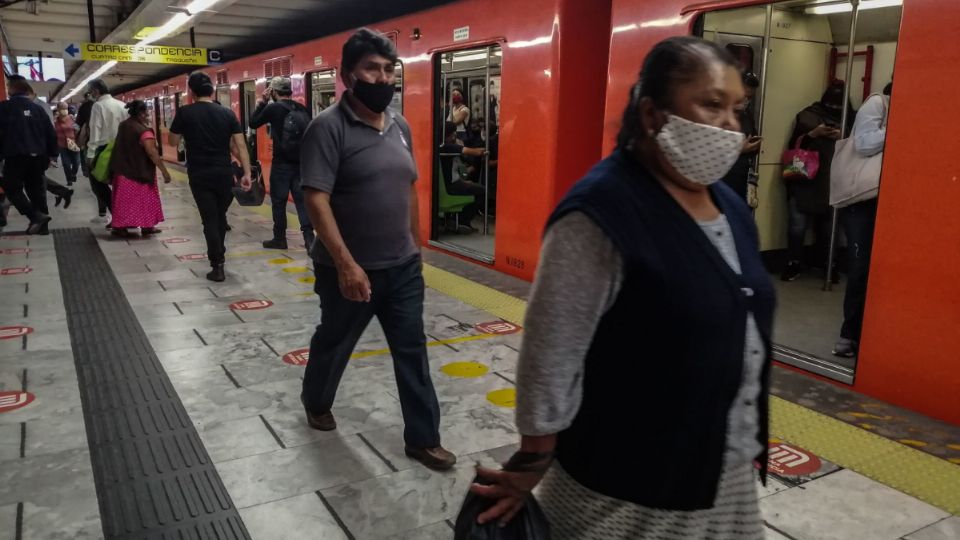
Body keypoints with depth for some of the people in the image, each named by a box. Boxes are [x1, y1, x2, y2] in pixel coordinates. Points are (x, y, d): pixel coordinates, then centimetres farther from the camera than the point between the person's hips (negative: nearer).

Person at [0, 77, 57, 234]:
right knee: (36, 189, 11)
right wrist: (52, 155, 14)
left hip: (16, 156, -5)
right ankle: (41, 225, 11)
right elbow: (51, 133, 9)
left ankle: (37, 216, -11)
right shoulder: (37, 108, 9)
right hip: (37, 156, 5)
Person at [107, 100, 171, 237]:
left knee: (124, 199, 11)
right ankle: (146, 226, 13)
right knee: (143, 199, 5)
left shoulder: (123, 125, 7)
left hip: (122, 169, 7)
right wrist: (164, 171, -23)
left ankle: (119, 226, 12)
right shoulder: (143, 131, -19)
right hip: (139, 172, -7)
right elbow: (152, 153, -26)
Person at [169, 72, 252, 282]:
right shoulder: (227, 113, 0)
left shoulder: (185, 113, -5)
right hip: (224, 173, 2)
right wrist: (247, 173, -4)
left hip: (199, 174, -2)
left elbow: (173, 142, 5)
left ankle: (217, 266, -1)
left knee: (209, 219, 1)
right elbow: (241, 146, -5)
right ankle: (219, 254, 35)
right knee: (220, 216, 19)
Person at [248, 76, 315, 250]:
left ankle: (279, 238, 15)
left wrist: (262, 102, 10)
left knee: (279, 201, 7)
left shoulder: (273, 108, -7)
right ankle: (309, 237, -6)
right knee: (302, 200, 3)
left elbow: (253, 123, 6)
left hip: (282, 163, -4)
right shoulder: (302, 109, 6)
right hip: (301, 162, 4)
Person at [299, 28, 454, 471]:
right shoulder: (328, 127, -15)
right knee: (334, 343, 17)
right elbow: (316, 200, -21)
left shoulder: (400, 125, 6)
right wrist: (346, 264, -27)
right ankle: (316, 403, 45)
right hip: (351, 269, -5)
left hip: (403, 267, 6)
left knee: (412, 351, 8)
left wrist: (416, 247, 15)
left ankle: (423, 439, 20)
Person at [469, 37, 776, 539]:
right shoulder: (601, 214, -23)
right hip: (628, 488, -7)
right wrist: (532, 467, -13)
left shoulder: (728, 204, 3)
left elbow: (745, 330, 12)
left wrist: (749, 439, 18)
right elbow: (550, 358, -20)